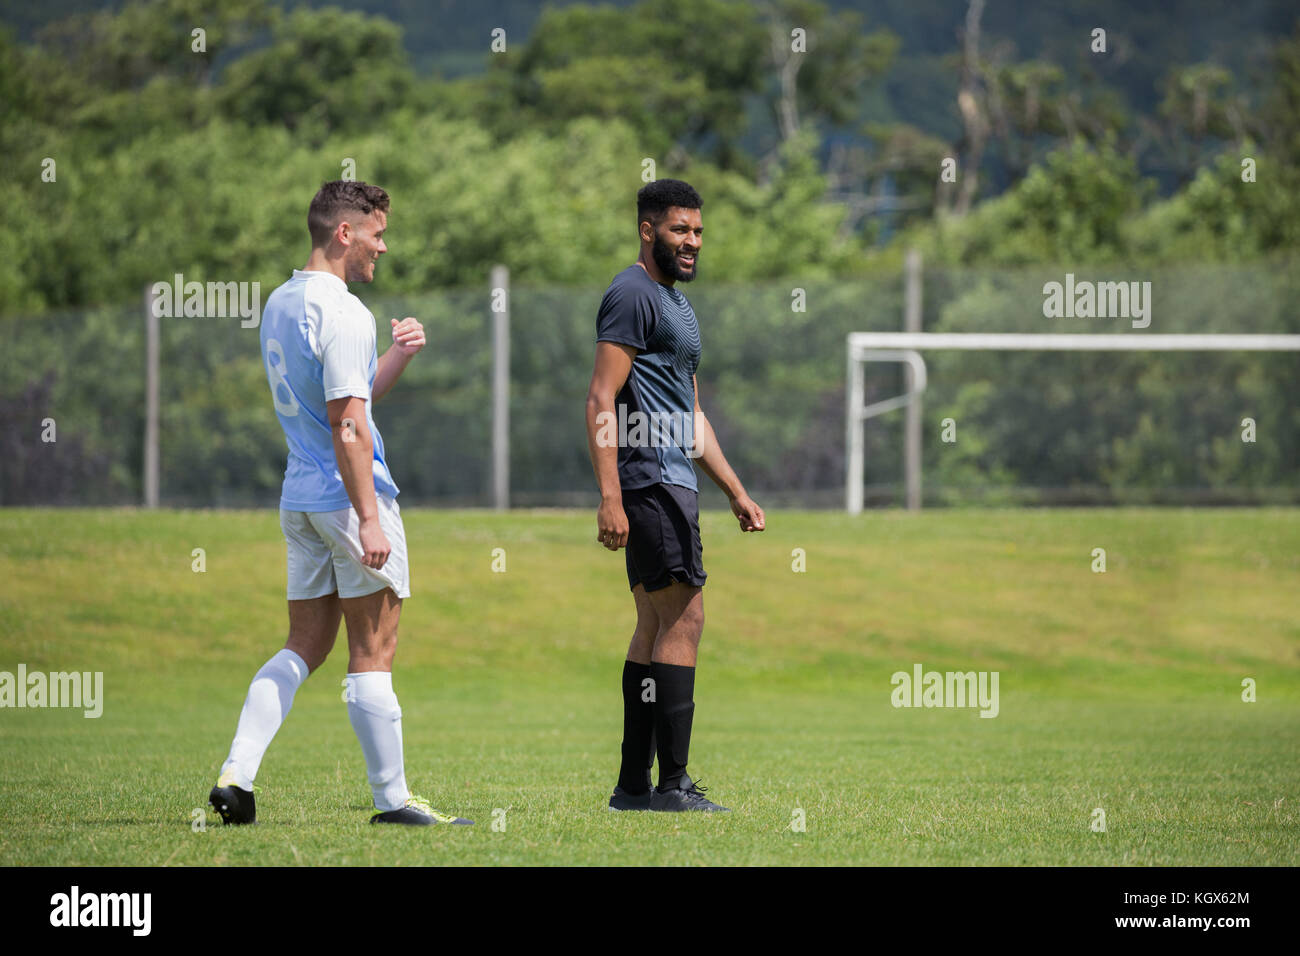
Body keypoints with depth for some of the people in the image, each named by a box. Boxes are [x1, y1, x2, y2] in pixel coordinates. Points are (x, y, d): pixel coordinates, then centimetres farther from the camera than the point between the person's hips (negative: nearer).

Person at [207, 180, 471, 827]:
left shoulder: (279, 305, 13)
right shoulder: (342, 314, -16)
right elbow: (348, 426, -21)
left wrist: (394, 358, 11)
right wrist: (369, 519, -21)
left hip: (300, 500, 8)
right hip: (349, 498, -8)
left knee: (304, 647, 11)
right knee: (372, 654, -2)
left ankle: (236, 774, -1)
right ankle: (392, 797, 4)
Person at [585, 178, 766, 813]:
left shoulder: (675, 302, 22)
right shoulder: (633, 294, -9)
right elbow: (601, 400, -17)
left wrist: (736, 493, 26)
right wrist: (610, 498, -24)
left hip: (672, 482, 11)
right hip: (650, 481, -11)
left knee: (656, 627, 10)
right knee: (684, 620, -12)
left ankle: (633, 785, 12)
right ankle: (672, 783, -12)